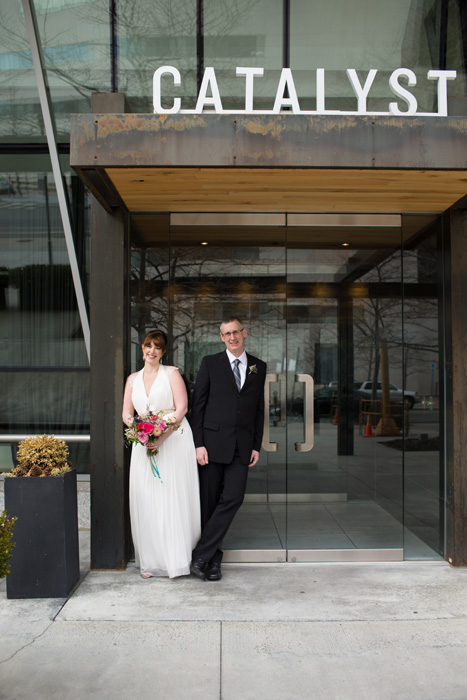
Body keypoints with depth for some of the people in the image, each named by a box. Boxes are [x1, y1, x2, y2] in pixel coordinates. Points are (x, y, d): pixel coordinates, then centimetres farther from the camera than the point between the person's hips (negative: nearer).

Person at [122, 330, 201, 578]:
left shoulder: (171, 373, 3)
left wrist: (162, 435, -16)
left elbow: (181, 408, -6)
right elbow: (126, 413, 13)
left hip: (174, 439, -4)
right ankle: (151, 561, 11)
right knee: (146, 501, 2)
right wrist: (133, 424, -11)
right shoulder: (133, 379, 15)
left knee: (174, 499, -4)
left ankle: (177, 558, 5)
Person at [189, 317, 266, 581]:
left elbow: (259, 409, 13)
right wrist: (198, 444, -6)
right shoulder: (210, 363, 3)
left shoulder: (259, 367, 11)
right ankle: (213, 559, 18)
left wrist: (256, 446, 8)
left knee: (233, 498, -8)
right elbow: (198, 404, 0)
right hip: (213, 442, -2)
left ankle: (201, 555, 2)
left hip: (242, 445, 2)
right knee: (209, 502, 3)